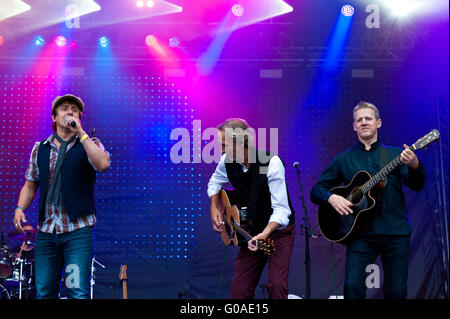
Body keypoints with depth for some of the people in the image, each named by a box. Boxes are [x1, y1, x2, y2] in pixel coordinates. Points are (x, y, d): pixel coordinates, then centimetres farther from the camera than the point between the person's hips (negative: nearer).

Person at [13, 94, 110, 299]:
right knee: (43, 292, 5)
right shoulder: (40, 148, 14)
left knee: (78, 292, -11)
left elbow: (103, 164, -18)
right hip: (46, 230, 4)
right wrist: (20, 208, 1)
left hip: (78, 230, -3)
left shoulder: (90, 144, 4)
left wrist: (80, 132, -16)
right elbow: (30, 184, 19)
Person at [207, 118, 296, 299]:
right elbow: (215, 182, 16)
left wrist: (265, 233, -42)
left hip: (279, 229, -5)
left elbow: (281, 209, -28)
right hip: (251, 230, 5)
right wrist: (215, 208, 2)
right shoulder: (227, 161, -8)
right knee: (239, 289, 1)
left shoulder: (271, 163, -25)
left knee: (276, 285, -19)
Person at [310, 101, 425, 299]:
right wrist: (331, 197, -10)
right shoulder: (344, 159, 12)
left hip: (395, 232, 0)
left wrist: (414, 166, -25)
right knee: (352, 286, -14)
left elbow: (416, 186, -3)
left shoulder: (395, 155, 10)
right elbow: (316, 191, 12)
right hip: (360, 232, 0)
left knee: (396, 291, 1)